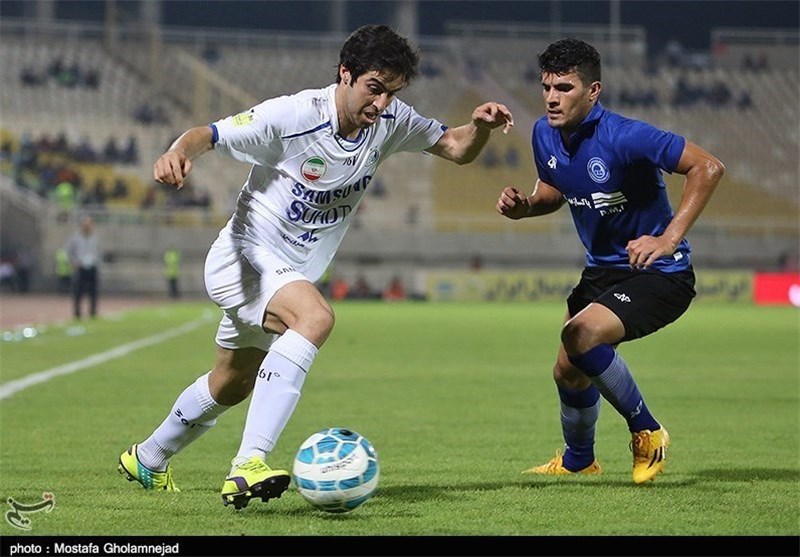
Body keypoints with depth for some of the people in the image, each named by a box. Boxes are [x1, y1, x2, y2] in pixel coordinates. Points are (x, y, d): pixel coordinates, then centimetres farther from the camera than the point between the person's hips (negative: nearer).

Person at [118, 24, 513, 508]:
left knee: (232, 385, 24)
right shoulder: (292, 116, -24)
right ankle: (248, 466, -42)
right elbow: (209, 135, -23)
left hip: (290, 272, 8)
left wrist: (480, 127, -19)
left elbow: (455, 148, 3)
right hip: (245, 256, -8)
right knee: (316, 317, -36)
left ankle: (147, 459, 49)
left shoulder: (390, 122, -6)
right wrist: (177, 154, -45)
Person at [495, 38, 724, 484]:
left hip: (659, 276, -8)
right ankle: (577, 460, 44)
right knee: (568, 371, 14)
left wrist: (669, 239, -35)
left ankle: (647, 432, -9)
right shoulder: (545, 135, -2)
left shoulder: (623, 136, -26)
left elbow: (708, 168, -29)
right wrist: (524, 206, -6)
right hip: (602, 270, 8)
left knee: (581, 334, -30)